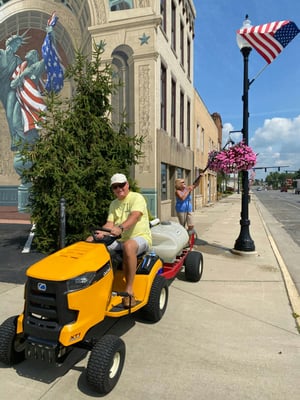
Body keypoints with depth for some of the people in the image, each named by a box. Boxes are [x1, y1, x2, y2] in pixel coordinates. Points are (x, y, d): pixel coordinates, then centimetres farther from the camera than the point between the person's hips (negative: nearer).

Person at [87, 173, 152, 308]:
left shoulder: (137, 198, -6)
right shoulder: (114, 204, 15)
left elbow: (134, 217, -25)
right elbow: (109, 223, 4)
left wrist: (120, 228, -44)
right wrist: (101, 232, -19)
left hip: (140, 237, -6)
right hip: (119, 239, 7)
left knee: (128, 246, -41)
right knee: (91, 242, -11)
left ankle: (129, 290, -32)